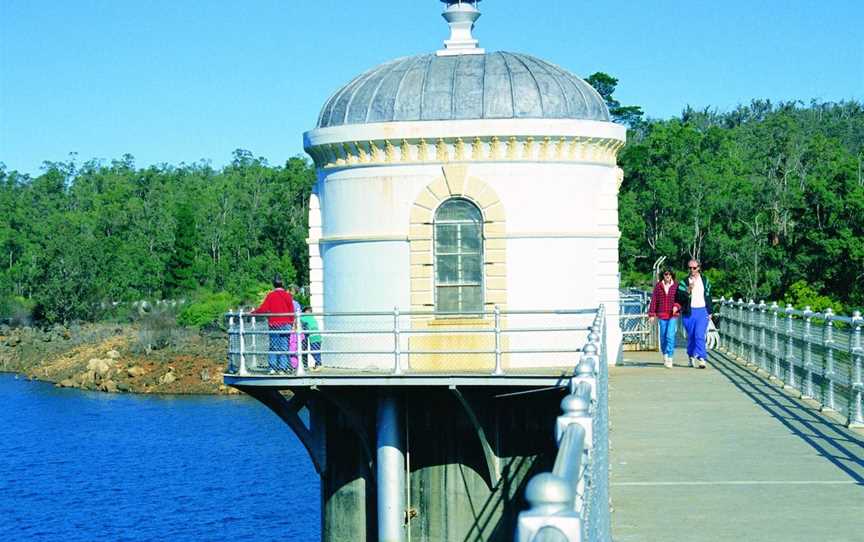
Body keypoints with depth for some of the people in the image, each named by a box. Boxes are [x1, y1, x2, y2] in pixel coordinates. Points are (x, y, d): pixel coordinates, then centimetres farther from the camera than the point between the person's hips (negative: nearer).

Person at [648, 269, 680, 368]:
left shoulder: (676, 286, 0)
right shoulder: (658, 286, 3)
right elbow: (654, 300, 4)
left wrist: (677, 306, -18)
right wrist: (651, 314, 0)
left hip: (673, 315, -2)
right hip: (662, 315, 2)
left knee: (670, 336, -14)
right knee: (663, 336, 11)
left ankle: (669, 359, -12)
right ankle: (665, 354, 33)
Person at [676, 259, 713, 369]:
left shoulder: (705, 281, 10)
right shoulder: (684, 282, 2)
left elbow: (708, 296, 15)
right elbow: (680, 297, -8)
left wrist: (710, 312, 12)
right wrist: (688, 291, -25)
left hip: (702, 311, 0)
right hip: (689, 312, 0)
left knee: (700, 335, -13)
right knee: (691, 336, 7)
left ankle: (701, 358, -18)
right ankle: (691, 357, 23)